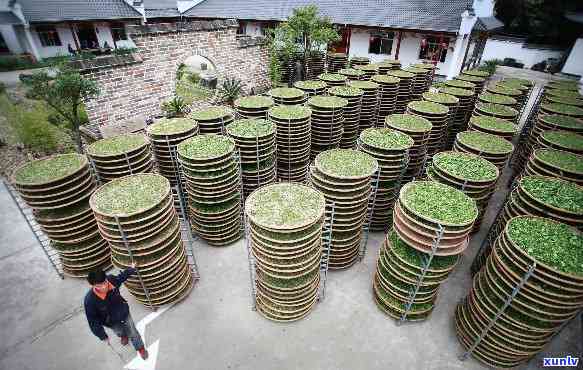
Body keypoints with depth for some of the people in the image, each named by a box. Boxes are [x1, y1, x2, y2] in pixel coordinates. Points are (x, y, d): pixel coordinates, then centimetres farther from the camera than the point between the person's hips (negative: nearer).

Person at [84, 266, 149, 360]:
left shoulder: (111, 279, -33)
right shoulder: (90, 300, -37)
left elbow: (121, 277, -6)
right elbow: (93, 321, -23)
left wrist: (131, 269, 10)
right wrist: (103, 336, -15)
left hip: (124, 313, 1)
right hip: (112, 322, -1)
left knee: (133, 334, 21)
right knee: (120, 332, 34)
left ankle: (140, 348, 50)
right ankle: (123, 336, 71)